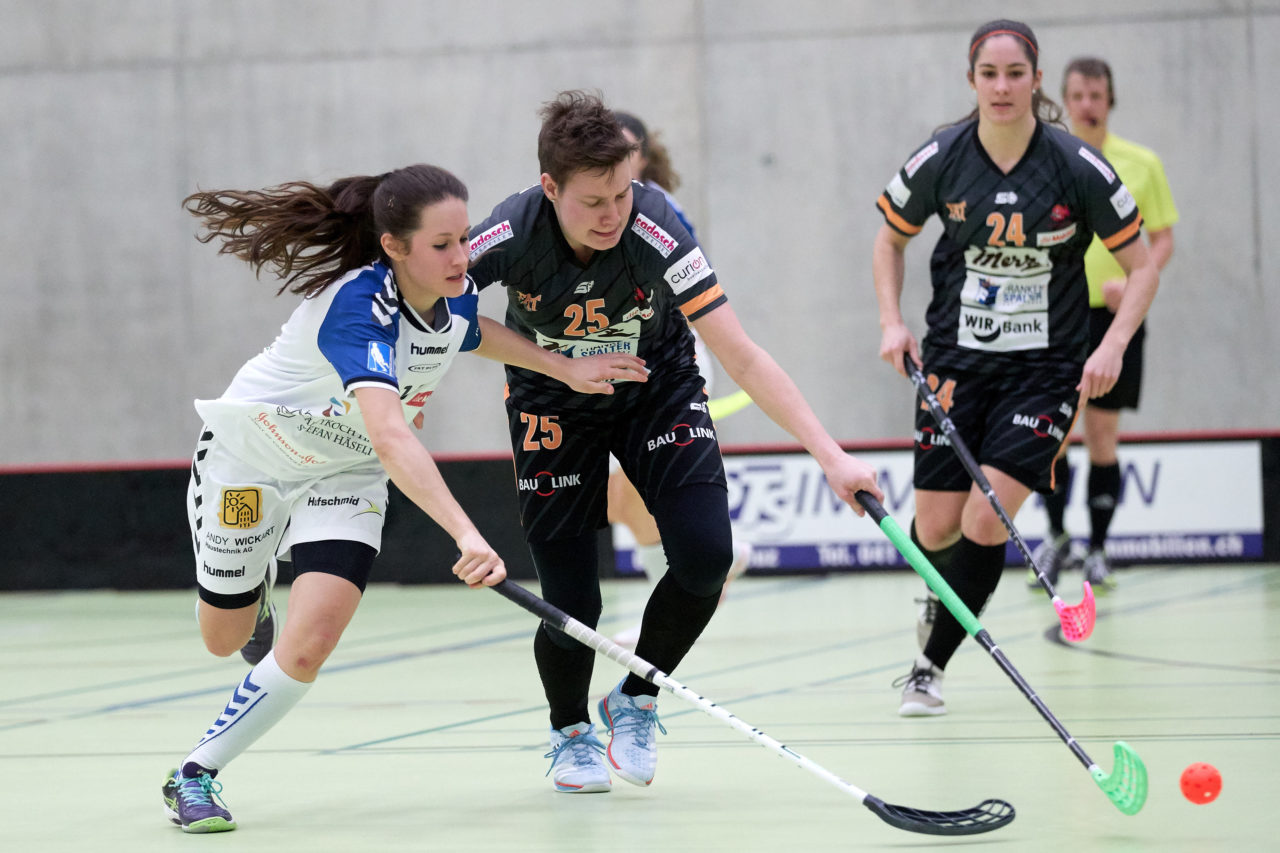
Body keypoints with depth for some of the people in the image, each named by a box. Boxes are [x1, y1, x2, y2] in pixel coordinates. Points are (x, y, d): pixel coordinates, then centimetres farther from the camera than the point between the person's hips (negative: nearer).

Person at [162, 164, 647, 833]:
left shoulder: (455, 294, -15)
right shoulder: (358, 307, -38)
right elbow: (390, 437, -52)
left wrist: (565, 369, 6)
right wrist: (465, 535, -62)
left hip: (345, 472, 5)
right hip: (252, 452, -5)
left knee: (308, 646, -14)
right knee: (224, 637, 14)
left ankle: (195, 775, 5)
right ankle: (253, 581, 52)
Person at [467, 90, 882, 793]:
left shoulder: (655, 231, -33)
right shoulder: (512, 235, -30)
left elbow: (742, 359, -33)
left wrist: (831, 455, -39)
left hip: (657, 391, 0)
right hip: (552, 405, 0)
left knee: (706, 556, -19)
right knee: (571, 603, -7)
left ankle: (636, 700, 11)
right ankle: (570, 731, 27)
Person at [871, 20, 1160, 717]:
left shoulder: (1077, 167, -11)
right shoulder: (939, 161, -7)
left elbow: (1142, 268, -3)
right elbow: (890, 240, 12)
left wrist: (1112, 346, -17)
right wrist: (891, 323, -2)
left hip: (1046, 366, -2)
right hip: (956, 362, 2)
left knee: (986, 521, -16)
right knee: (935, 531, 0)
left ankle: (930, 665, 3)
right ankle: (950, 596, 38)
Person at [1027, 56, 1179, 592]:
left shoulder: (1141, 165, 2)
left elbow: (1163, 239, 4)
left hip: (1114, 314, 0)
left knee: (1103, 436, 0)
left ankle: (1097, 551, 11)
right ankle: (1056, 536, 17)